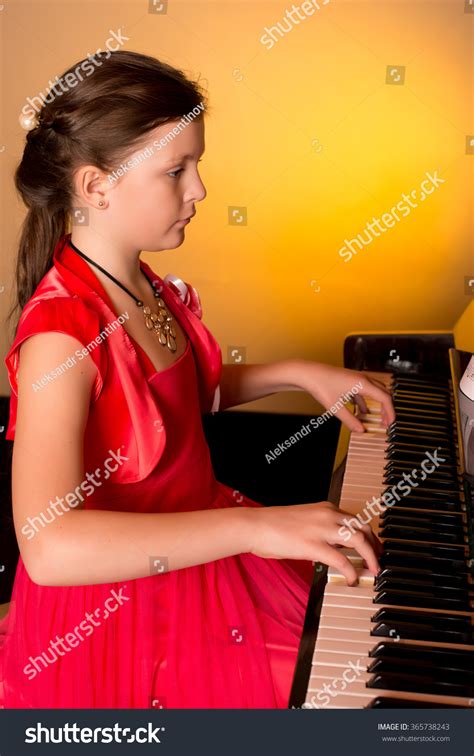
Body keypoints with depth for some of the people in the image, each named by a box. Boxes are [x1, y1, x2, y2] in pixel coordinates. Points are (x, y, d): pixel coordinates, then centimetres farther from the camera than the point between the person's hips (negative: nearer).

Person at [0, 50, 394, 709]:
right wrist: (252, 526, -42)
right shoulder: (60, 331, -28)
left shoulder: (144, 286, -1)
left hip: (196, 546, 8)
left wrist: (294, 373, 4)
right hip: (121, 609, -8)